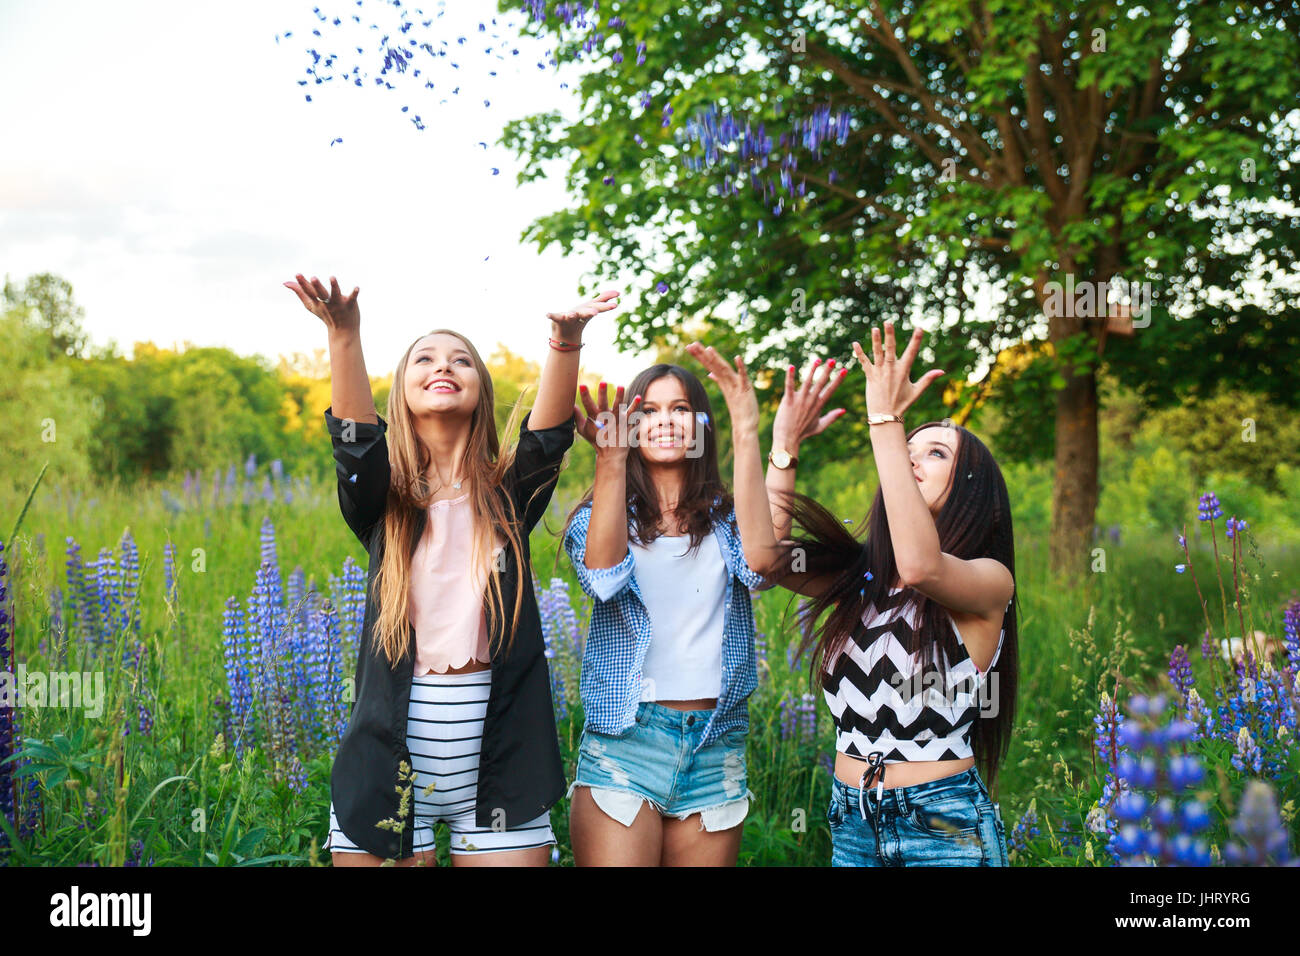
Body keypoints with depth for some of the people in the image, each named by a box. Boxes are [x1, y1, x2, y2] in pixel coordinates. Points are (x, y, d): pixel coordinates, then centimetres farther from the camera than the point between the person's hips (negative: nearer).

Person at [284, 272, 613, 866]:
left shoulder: (508, 496, 6)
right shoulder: (382, 500, 5)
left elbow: (549, 435, -12)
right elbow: (355, 441, -15)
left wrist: (566, 342, -30)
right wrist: (344, 336, -31)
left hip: (496, 750, 0)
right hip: (393, 749, 0)